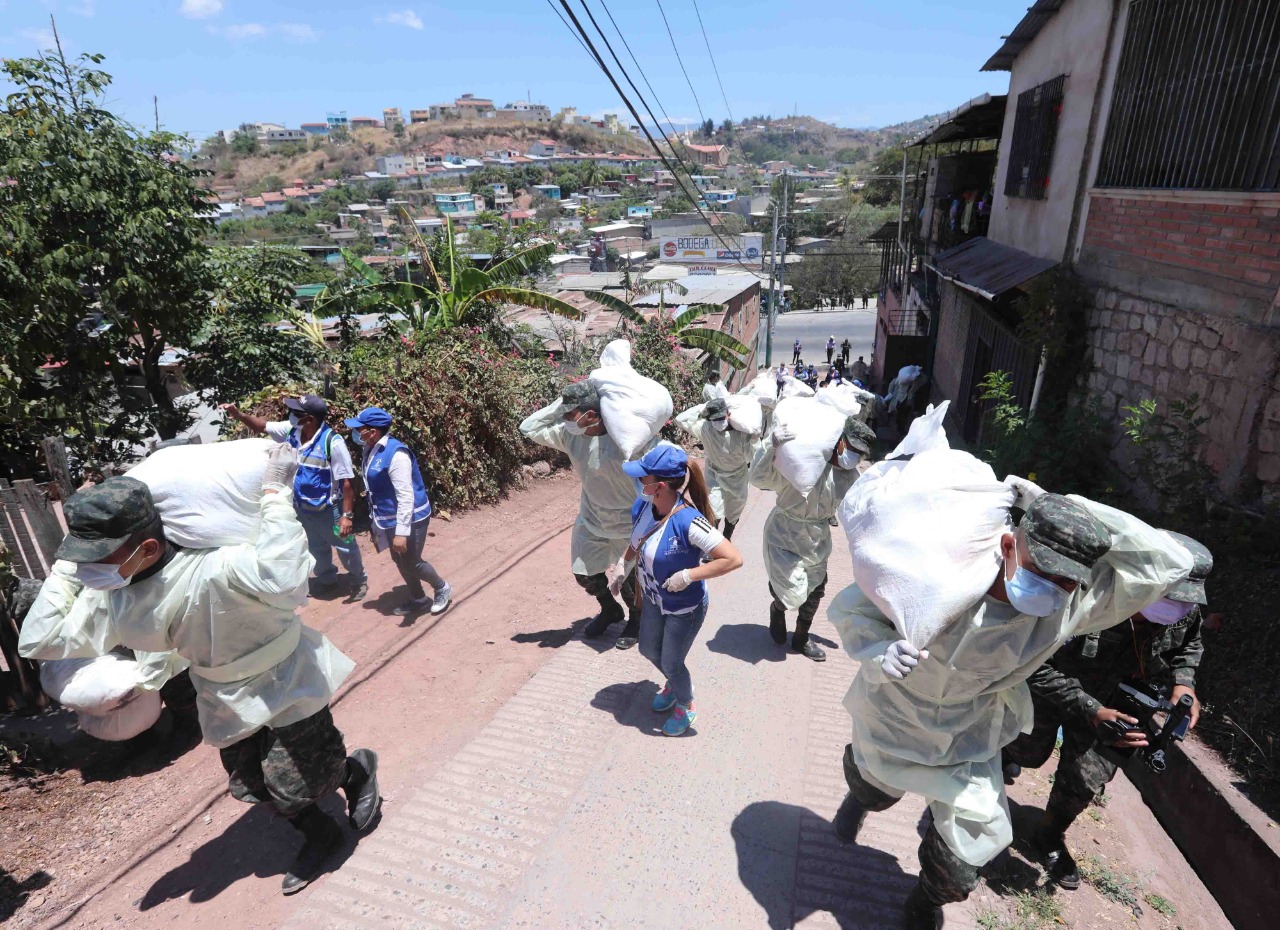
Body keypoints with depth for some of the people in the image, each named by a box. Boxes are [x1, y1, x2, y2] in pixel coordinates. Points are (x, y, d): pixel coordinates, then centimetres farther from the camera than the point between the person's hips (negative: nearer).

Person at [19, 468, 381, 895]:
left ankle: (359, 769, 38)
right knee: (251, 785, 18)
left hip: (286, 685, -7)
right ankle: (320, 837, 43)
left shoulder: (211, 570, -38)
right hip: (231, 700, 7)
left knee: (295, 786, 4)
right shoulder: (110, 595, -14)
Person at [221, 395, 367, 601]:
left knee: (345, 547, 12)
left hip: (329, 509, -7)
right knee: (316, 548, 25)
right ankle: (326, 580, 47)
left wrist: (347, 515, -25)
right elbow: (263, 425, 9)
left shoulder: (332, 443, -29)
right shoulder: (291, 431, -9)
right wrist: (238, 414, -11)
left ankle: (358, 581, 35)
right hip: (303, 507, 7)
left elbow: (347, 482, -26)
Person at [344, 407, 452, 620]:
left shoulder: (396, 454, -27)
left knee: (411, 563, 3)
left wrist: (401, 531, -28)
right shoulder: (371, 450, 1)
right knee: (400, 561, 19)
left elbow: (406, 496, -28)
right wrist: (377, 522, 20)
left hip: (410, 519, -9)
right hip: (389, 519, 9)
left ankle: (442, 589, 28)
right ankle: (418, 600, 37)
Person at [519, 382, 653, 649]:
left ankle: (636, 621, 42)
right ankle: (610, 610, 50)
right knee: (586, 574, 19)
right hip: (591, 521, 6)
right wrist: (559, 405, -19)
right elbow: (528, 429, -9)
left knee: (630, 580, 11)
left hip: (630, 524, -6)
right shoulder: (569, 434, -13)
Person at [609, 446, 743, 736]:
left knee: (671, 663, 14)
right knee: (649, 651, 27)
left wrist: (688, 575, -33)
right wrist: (622, 568, -2)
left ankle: (686, 706, 48)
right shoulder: (642, 507, -17)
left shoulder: (688, 522, -38)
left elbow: (734, 559, -37)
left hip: (685, 608, -7)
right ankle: (673, 685, 60)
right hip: (654, 599, 7)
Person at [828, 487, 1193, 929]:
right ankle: (860, 794, 69)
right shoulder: (938, 577, -36)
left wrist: (1065, 507, -39)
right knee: (874, 791, 26)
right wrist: (882, 651, -46)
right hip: (894, 716, -1)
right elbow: (849, 607, -25)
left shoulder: (1070, 606, -26)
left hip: (966, 740, 2)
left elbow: (1168, 563, -30)